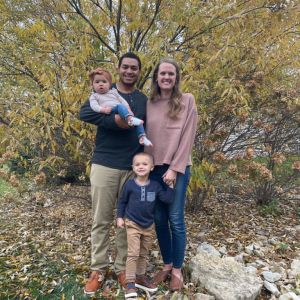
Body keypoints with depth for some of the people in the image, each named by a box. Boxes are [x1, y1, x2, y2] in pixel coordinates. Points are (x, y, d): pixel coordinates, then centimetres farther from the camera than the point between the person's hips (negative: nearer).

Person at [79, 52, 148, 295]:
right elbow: (84, 113, -13)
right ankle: (98, 269, 22)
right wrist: (115, 120, -22)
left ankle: (123, 268, 26)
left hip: (133, 169, 3)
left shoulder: (144, 100, 12)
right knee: (101, 220, 6)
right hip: (104, 166, -2)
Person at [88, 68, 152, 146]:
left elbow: (123, 101, 21)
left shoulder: (113, 91, 28)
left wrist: (128, 109, 3)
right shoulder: (94, 96, 19)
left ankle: (142, 137, -15)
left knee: (138, 122, -14)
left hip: (122, 113, 5)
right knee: (120, 106, -34)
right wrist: (103, 110, -20)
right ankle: (130, 119, -56)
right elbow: (94, 106, 0)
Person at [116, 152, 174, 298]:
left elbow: (168, 199, -11)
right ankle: (130, 283, 4)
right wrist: (120, 217, -4)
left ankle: (140, 277, 32)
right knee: (133, 253, -6)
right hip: (132, 224, -3)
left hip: (149, 225, 3)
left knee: (144, 254, 16)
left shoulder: (155, 185, -5)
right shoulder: (130, 184, -10)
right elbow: (122, 201, 0)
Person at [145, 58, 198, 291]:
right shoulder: (149, 104, 9)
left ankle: (177, 270, 20)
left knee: (176, 219, 2)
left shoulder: (187, 100, -1)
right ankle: (167, 265, 27)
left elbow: (187, 137, -7)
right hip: (154, 168, 4)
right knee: (159, 219, 9)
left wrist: (174, 168, -12)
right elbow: (145, 137, 9)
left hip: (177, 168, -3)